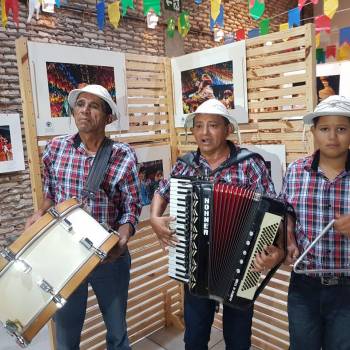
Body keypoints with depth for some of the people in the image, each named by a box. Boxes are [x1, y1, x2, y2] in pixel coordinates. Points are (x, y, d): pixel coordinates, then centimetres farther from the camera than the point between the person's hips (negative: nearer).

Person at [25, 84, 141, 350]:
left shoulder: (124, 156, -12)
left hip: (109, 257, -1)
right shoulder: (55, 149, -4)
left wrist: (122, 238, -24)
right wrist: (40, 214, -8)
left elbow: (132, 207, -7)